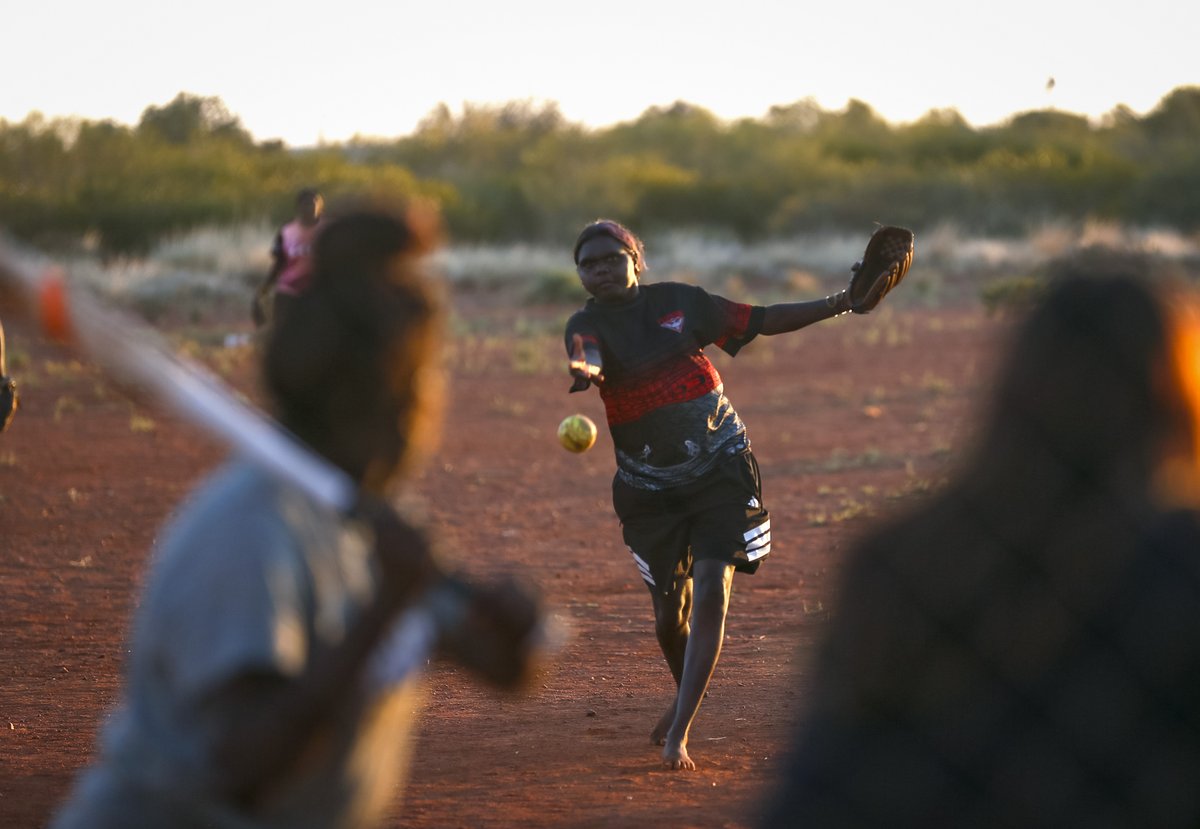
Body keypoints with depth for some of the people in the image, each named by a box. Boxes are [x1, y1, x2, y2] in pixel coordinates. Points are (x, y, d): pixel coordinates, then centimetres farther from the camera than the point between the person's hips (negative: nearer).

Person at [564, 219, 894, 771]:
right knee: (670, 612, 4)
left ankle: (677, 735, -14)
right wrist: (582, 372, -54)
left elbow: (761, 321, 9)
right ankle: (685, 695, 37)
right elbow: (586, 358, -29)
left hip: (721, 468, 0)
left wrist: (838, 305, 2)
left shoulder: (680, 301, 1)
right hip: (650, 487, 0)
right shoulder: (588, 325, -6)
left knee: (712, 593, -15)